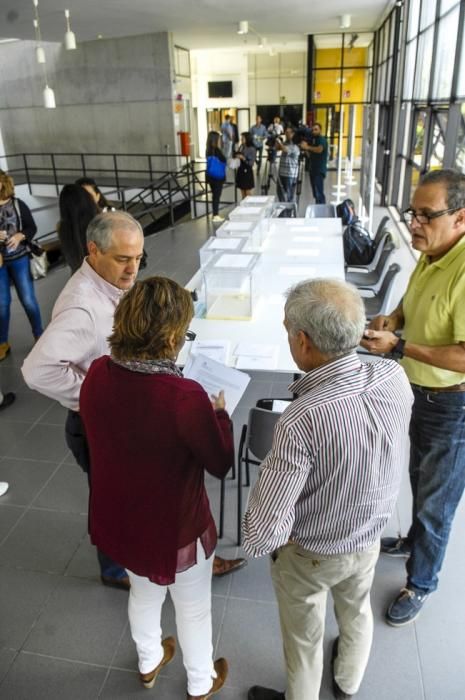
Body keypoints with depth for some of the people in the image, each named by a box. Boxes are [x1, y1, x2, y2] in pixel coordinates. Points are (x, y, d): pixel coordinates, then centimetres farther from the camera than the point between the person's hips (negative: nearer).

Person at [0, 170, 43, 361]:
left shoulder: (18, 204, -4)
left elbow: (32, 227, 1)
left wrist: (20, 236, -18)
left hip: (19, 259, -1)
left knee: (28, 299, 4)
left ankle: (39, 336, 22)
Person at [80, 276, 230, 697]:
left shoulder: (97, 375, -17)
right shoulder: (184, 396, -34)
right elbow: (221, 464, -18)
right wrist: (219, 414, -2)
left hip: (118, 519, 6)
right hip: (175, 529, -5)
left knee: (144, 593, 34)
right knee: (193, 609, 25)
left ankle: (149, 663, 61)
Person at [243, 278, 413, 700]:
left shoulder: (299, 422, -40)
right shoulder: (396, 377, -22)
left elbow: (266, 527, -33)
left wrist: (260, 545, -11)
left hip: (309, 554, -5)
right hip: (369, 538, 6)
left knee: (304, 639, 24)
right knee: (357, 611, 34)